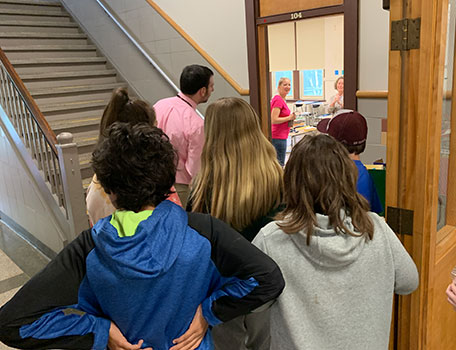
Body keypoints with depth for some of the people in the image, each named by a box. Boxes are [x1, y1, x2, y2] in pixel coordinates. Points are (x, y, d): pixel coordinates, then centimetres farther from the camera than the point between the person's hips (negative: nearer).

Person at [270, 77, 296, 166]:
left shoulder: (281, 99, 13)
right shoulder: (278, 100, -16)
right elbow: (273, 120, -23)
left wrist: (290, 117, 9)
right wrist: (289, 118, -14)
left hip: (281, 136, 10)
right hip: (278, 137, -10)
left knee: (278, 163, 16)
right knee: (279, 165, -4)